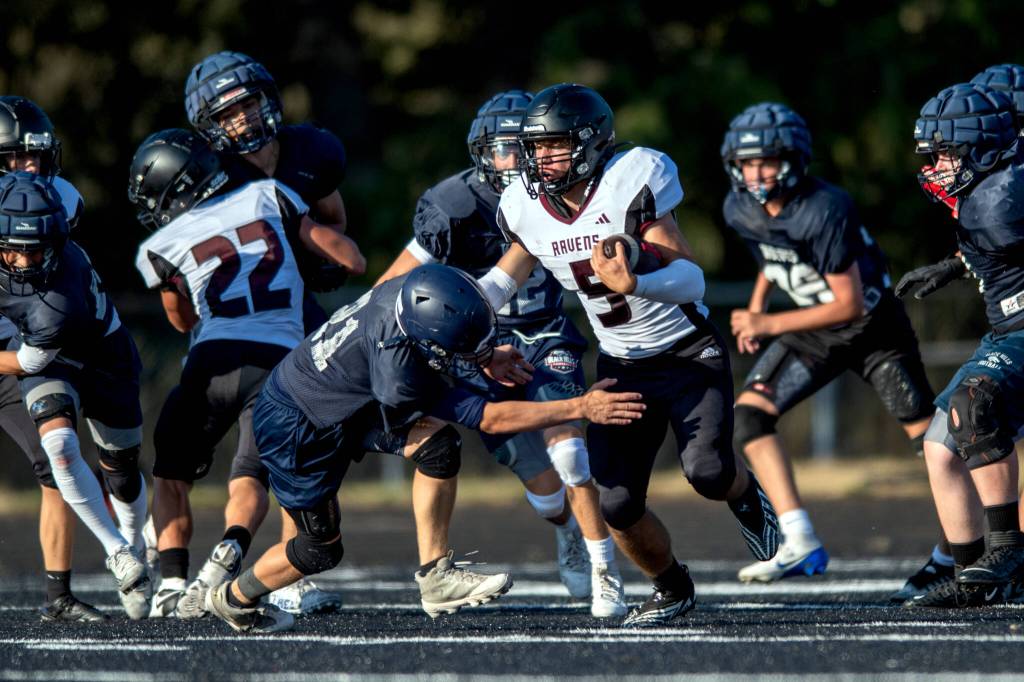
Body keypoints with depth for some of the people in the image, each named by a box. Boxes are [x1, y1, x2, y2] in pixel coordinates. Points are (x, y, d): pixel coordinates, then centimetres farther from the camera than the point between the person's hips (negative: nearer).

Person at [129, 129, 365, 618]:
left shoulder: (161, 248, 9)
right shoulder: (265, 196, 12)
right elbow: (335, 248, 17)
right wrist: (355, 261, 39)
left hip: (215, 359, -1)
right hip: (282, 359, 1)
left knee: (171, 476, 18)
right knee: (249, 480, 11)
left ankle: (172, 584, -2)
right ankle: (231, 549, -22)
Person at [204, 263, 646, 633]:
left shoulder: (414, 293, -21)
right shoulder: (397, 373, -40)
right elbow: (490, 419, -31)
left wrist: (486, 359, 2)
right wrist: (581, 408, -31)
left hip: (347, 401, 8)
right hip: (297, 429, -8)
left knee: (437, 441, -14)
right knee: (322, 549, 2)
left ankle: (436, 576, -7)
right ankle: (235, 600, 28)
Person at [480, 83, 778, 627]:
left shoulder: (630, 184, -22)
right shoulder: (529, 207, -5)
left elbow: (691, 279, -25)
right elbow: (504, 279, 14)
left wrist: (634, 284, -44)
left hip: (689, 353, -5)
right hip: (622, 367, 5)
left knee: (706, 470, -25)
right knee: (619, 508, -5)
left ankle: (748, 500, 13)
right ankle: (672, 588, 25)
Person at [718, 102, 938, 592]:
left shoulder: (823, 211, -31)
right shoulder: (740, 211, -8)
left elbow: (849, 304, -27)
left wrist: (769, 324, -25)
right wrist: (756, 309, 2)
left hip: (872, 325, -6)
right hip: (816, 330, 6)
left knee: (926, 432, -4)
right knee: (749, 412, -11)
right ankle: (800, 544, -16)